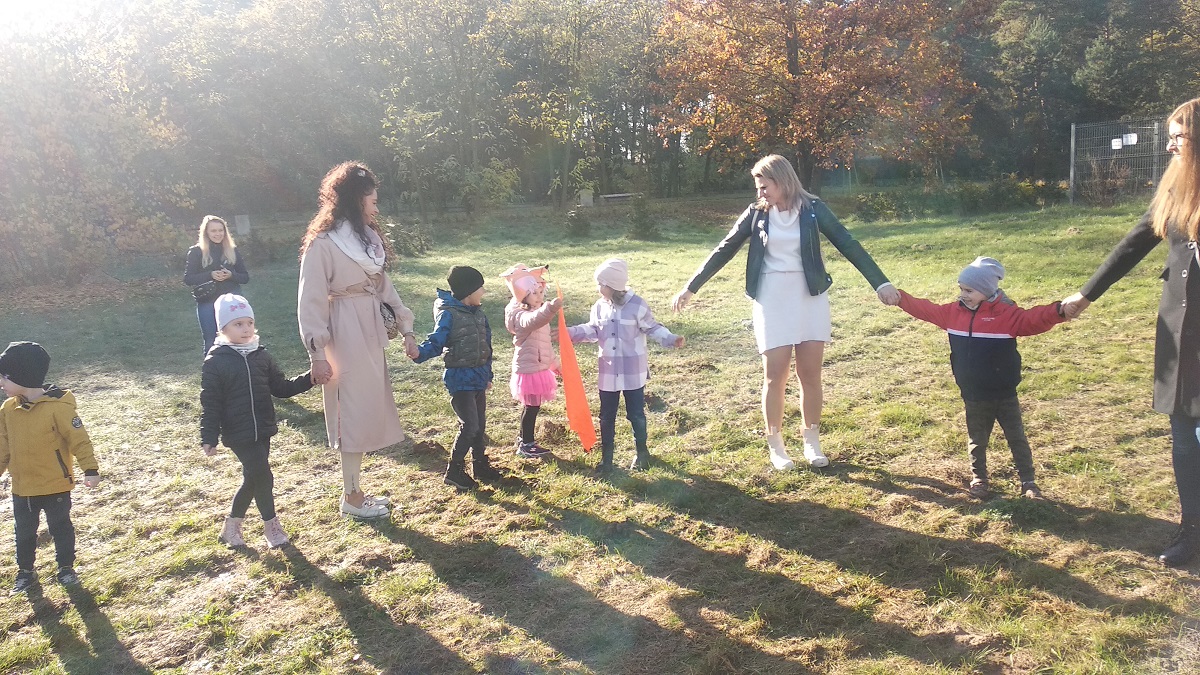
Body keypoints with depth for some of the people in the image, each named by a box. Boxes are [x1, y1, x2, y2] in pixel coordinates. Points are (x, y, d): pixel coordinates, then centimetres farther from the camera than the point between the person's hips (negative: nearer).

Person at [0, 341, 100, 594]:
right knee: (24, 531, 18)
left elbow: (79, 439, -18)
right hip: (22, 487, 5)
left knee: (60, 527, 12)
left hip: (56, 485, -5)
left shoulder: (58, 407, -21)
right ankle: (25, 572, 36)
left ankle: (66, 568, 29)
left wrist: (90, 469, -20)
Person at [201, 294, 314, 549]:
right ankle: (271, 525, 11)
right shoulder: (215, 363, -9)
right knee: (263, 476, -8)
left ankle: (231, 527, 30)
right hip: (238, 434, -6)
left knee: (252, 478, 13)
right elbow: (210, 404, -9)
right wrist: (208, 438, -12)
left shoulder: (261, 356, 6)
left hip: (263, 431, 6)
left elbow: (281, 387, 11)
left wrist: (308, 379, -2)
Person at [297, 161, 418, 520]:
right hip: (345, 334, -8)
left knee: (367, 411, 13)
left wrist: (406, 329, 13)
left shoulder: (369, 237, 12)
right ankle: (351, 497, 15)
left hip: (371, 332, 8)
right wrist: (317, 354, -16)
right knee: (353, 413, 1)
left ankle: (356, 488, 26)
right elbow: (311, 301, -13)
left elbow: (384, 285, 16)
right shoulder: (323, 243, -12)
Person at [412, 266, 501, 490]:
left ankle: (480, 464, 29)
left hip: (479, 378, 8)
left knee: (480, 424, 15)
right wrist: (420, 352, -41)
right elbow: (436, 342, -20)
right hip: (460, 380, -8)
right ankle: (454, 471, 5)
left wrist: (487, 375, 21)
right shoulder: (448, 315, -14)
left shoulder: (479, 314, 9)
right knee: (469, 426, -9)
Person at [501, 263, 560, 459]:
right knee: (532, 406, -3)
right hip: (528, 368, -9)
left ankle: (525, 439, 31)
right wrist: (549, 309, -63)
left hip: (539, 367, 9)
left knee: (530, 406, 18)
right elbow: (532, 321, -46)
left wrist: (554, 363, 26)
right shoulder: (521, 315, -19)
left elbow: (545, 342, 21)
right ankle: (526, 445, 8)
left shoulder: (537, 312, 12)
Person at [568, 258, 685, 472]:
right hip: (608, 371, 4)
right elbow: (592, 331, 10)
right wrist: (569, 333, 1)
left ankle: (641, 452, 29)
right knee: (607, 416, 11)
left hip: (633, 371, -4)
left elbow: (653, 328, -8)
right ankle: (606, 456, 25)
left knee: (636, 414, 8)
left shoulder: (637, 305, -14)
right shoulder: (599, 307, -1)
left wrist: (671, 339, -22)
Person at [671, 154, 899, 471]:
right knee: (775, 376, 2)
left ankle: (812, 441, 21)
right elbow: (724, 250, 4)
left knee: (810, 374, 6)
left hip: (810, 299, 0)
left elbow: (847, 244, -2)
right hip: (772, 301, 0)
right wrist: (690, 288, 4)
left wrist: (880, 282, -8)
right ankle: (775, 445, 16)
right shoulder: (757, 213, 1)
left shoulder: (812, 209, -2)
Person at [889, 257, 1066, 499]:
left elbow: (1032, 320, -30)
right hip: (973, 395, 4)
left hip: (1004, 394, -4)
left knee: (1017, 438, 9)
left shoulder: (1006, 313, -16)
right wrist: (900, 297, 3)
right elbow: (926, 309, 8)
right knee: (977, 440, 17)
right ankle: (978, 479, 32)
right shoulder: (953, 311, -1)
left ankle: (1028, 482, 22)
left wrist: (1058, 311, -48)